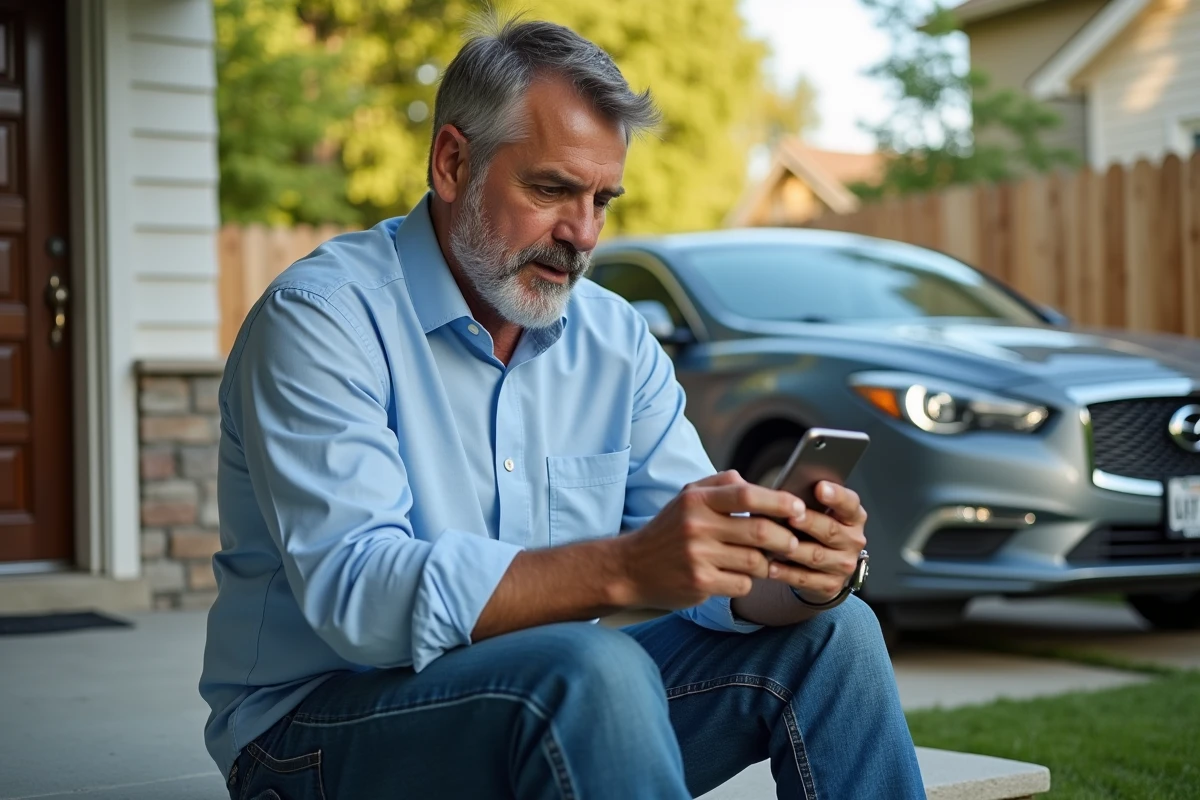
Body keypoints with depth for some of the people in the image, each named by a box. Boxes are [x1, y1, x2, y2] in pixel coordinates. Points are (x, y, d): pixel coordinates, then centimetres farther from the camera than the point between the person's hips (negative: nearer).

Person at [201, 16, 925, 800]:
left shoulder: (617, 339, 7)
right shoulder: (321, 318, -14)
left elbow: (705, 570, 1)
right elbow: (356, 591, -28)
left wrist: (796, 573, -24)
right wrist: (623, 568, -39)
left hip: (550, 712, 6)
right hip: (320, 729, -6)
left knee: (833, 632, -8)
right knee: (595, 670, -35)